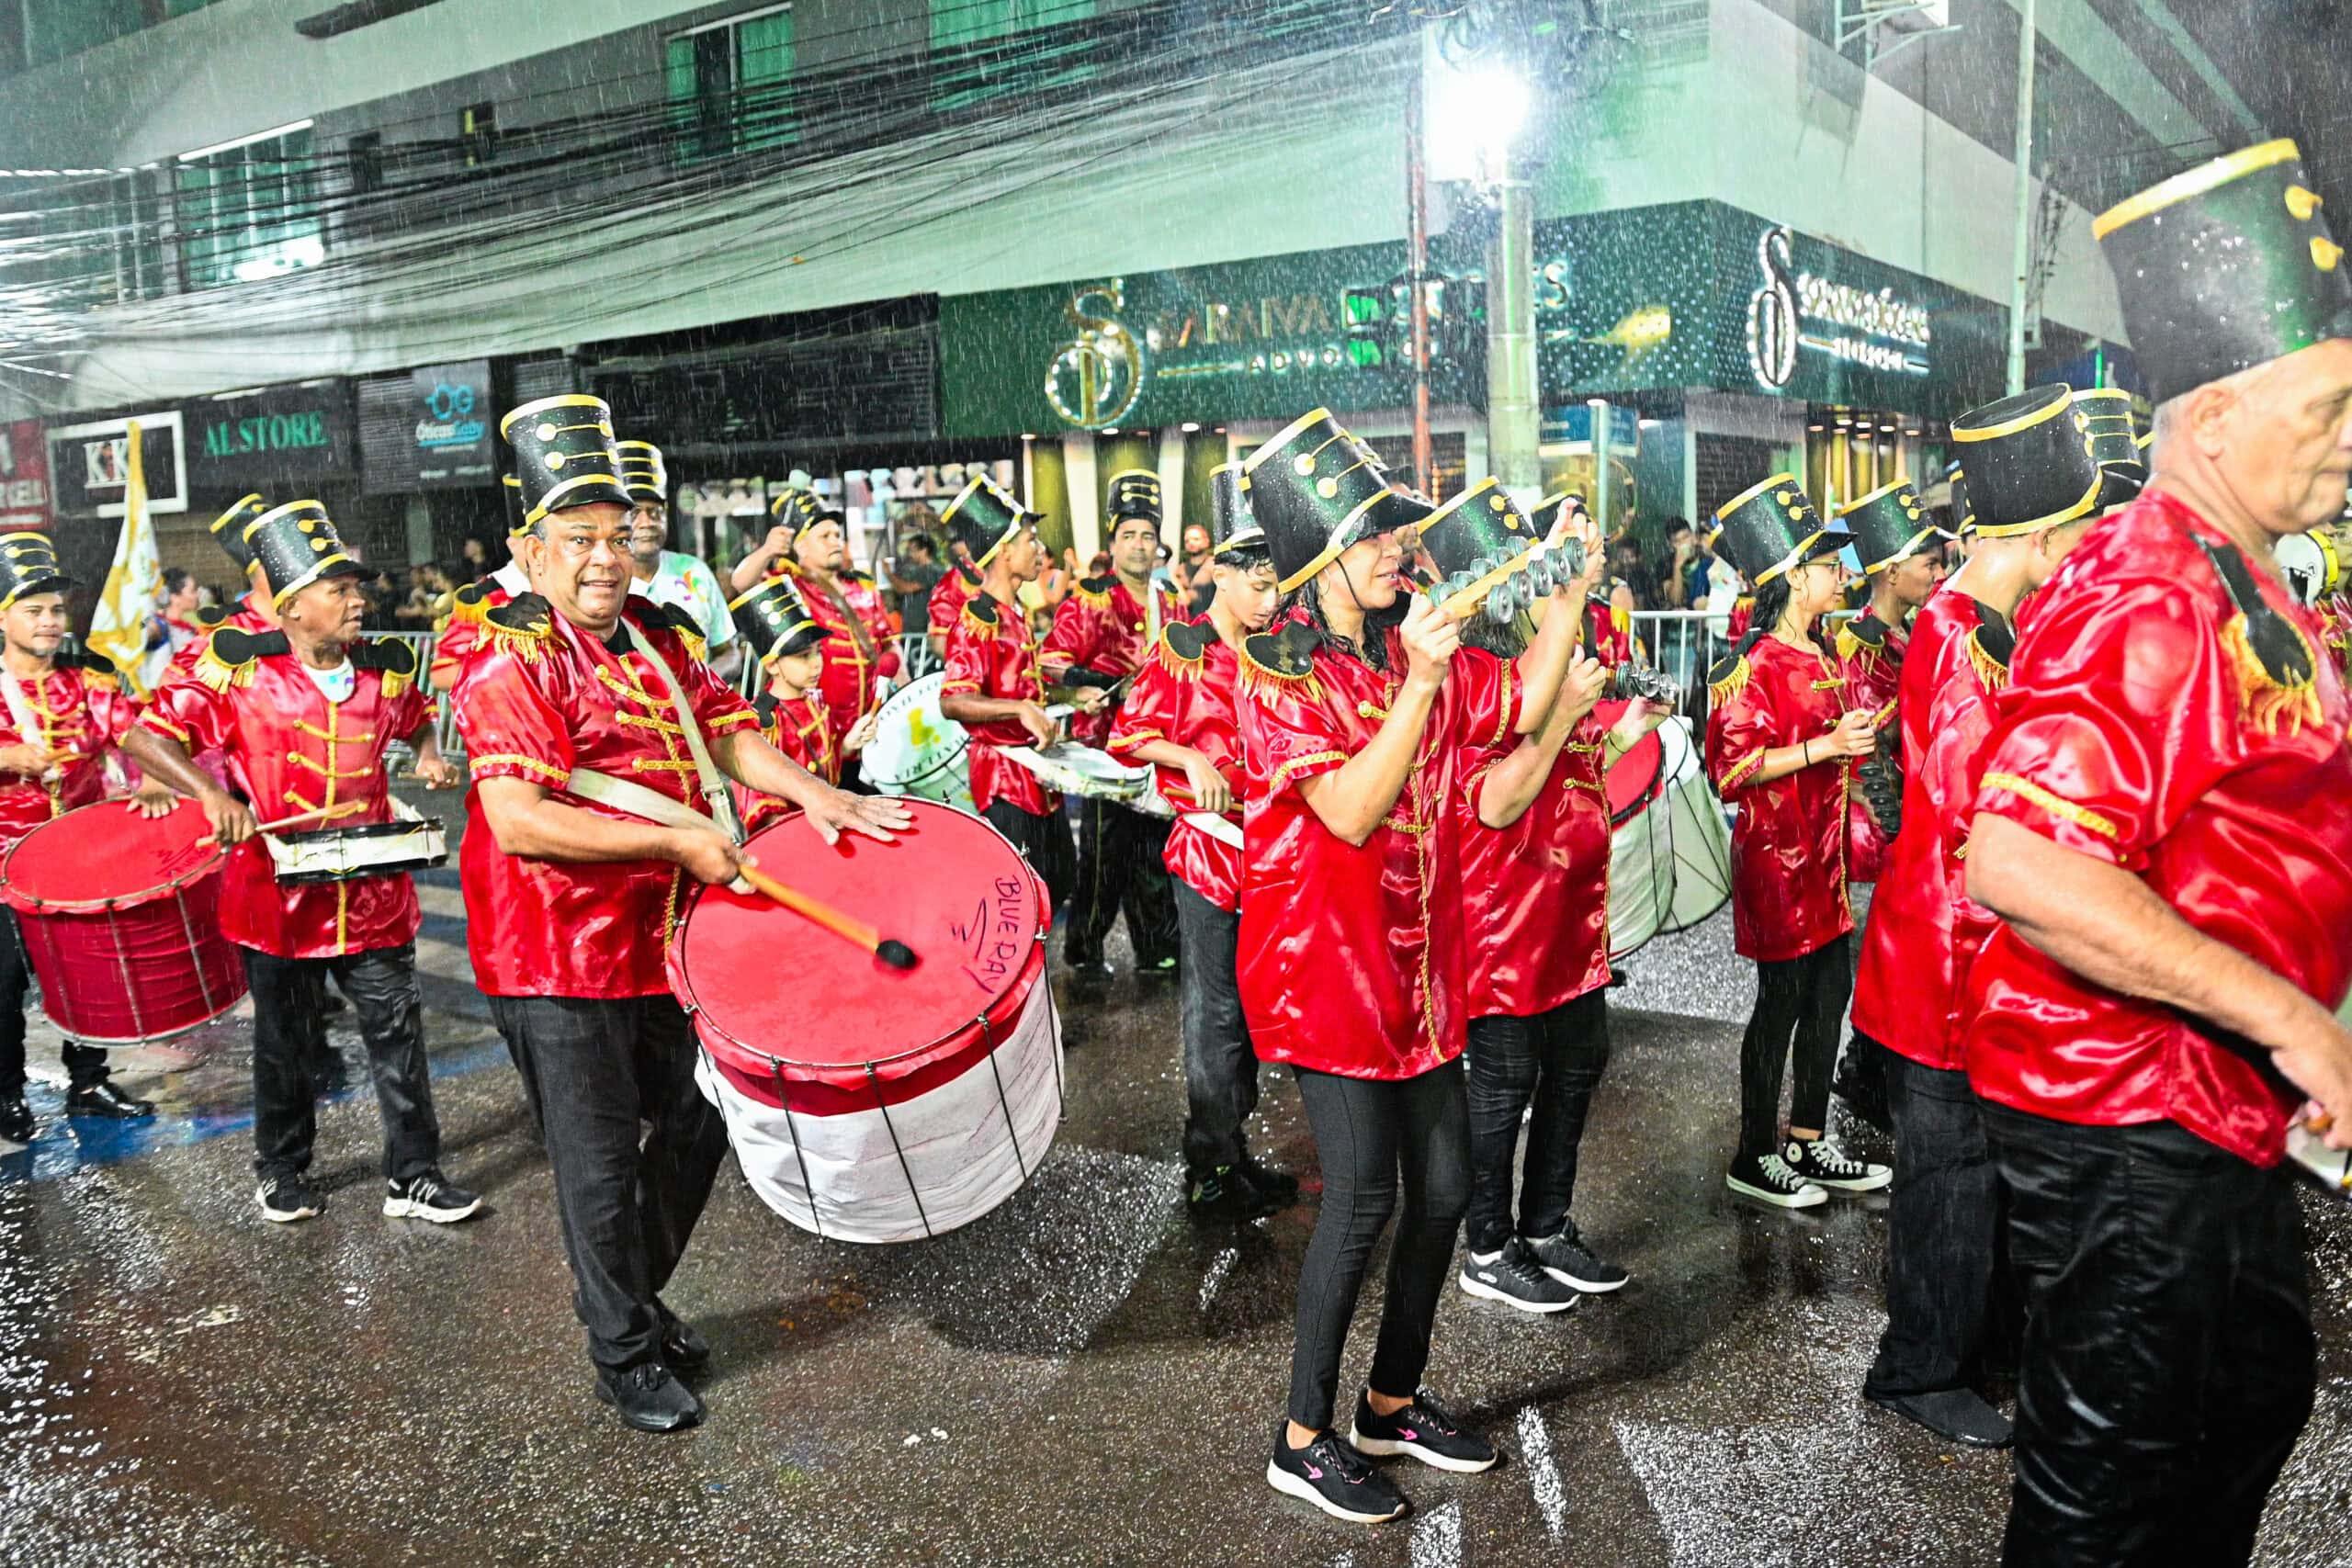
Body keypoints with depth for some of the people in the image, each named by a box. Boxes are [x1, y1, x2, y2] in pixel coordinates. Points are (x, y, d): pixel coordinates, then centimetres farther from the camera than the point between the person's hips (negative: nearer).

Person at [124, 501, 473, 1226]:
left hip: (371, 893, 3)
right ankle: (282, 1170, 33)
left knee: (397, 1031, 3)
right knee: (282, 1040, 14)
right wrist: (211, 792, -23)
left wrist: (428, 755, 3)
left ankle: (412, 1175, 14)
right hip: (277, 894, -2)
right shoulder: (240, 668, -10)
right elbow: (147, 734, -8)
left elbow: (415, 716, 24)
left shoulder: (383, 668, 2)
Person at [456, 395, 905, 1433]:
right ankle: (625, 1357, 25)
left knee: (697, 1123, 19)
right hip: (559, 962, -8)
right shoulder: (509, 663, -15)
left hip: (662, 940, 8)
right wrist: (678, 840, -25)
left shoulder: (659, 635, 9)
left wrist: (807, 790, -11)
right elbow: (518, 821, -26)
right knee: (600, 1167, 5)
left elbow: (726, 730, 9)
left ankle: (631, 1296, 42)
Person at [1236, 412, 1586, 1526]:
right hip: (1325, 960, -7)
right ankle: (1304, 1438, 13)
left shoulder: (1413, 649, 7)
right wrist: (1419, 682, -29)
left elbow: (1524, 700, 11)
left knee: (1444, 1185, 11)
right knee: (1364, 1197, -5)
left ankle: (1394, 1399, 30)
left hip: (1418, 958, 7)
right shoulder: (1279, 671, -14)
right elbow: (1350, 813, -23)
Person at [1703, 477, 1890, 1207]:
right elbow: (1733, 766, -21)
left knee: (1830, 991, 14)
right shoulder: (1754, 666, -16)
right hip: (1777, 854, -9)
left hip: (1823, 852, 9)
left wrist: (1857, 734, 11)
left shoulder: (1819, 657, 14)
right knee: (1782, 1001, 0)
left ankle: (1808, 1144, 26)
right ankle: (1754, 1159, 14)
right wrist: (1827, 745, -24)